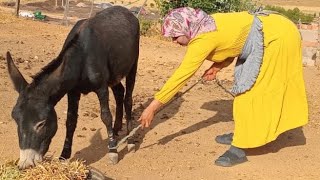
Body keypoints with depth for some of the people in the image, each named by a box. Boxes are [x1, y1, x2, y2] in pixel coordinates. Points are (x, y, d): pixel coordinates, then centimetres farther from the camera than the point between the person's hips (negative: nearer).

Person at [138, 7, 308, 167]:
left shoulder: (202, 39, -23)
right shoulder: (207, 26, 3)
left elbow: (181, 74, -23)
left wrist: (153, 107, -19)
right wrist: (217, 66, -2)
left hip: (278, 37, -10)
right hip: (274, 30, 10)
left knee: (249, 88, -8)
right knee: (245, 86, 15)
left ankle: (239, 149, -3)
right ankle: (241, 135, 28)